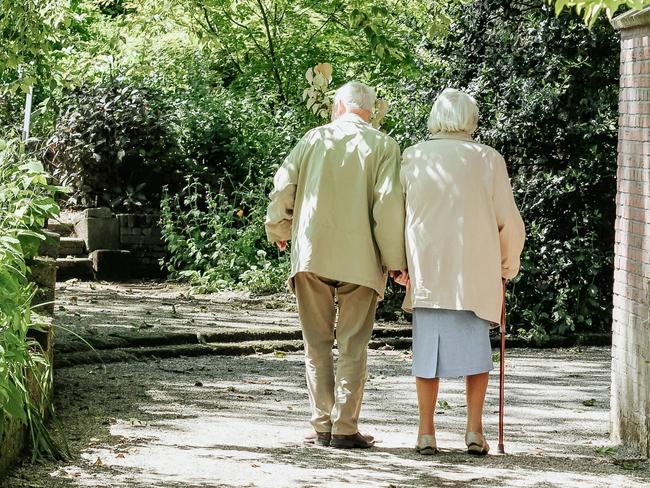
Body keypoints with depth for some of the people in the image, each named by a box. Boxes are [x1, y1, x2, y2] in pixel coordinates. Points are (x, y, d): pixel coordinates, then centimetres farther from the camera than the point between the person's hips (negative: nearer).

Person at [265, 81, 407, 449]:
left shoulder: (315, 138, 7)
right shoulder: (383, 145, 1)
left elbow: (283, 186, 4)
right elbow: (389, 203, -8)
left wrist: (279, 231, 21)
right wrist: (395, 260, -4)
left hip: (311, 253, 2)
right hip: (360, 258, -2)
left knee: (318, 343, 9)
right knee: (353, 345, 3)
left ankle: (322, 426, 6)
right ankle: (345, 428, -2)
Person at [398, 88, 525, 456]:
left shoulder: (414, 158, 2)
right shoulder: (488, 159, -1)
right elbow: (509, 221, 2)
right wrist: (509, 264, 16)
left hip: (426, 271, 1)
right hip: (476, 271, -1)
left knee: (428, 348, 7)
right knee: (475, 347, 9)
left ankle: (427, 433, 4)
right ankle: (475, 430, 1)